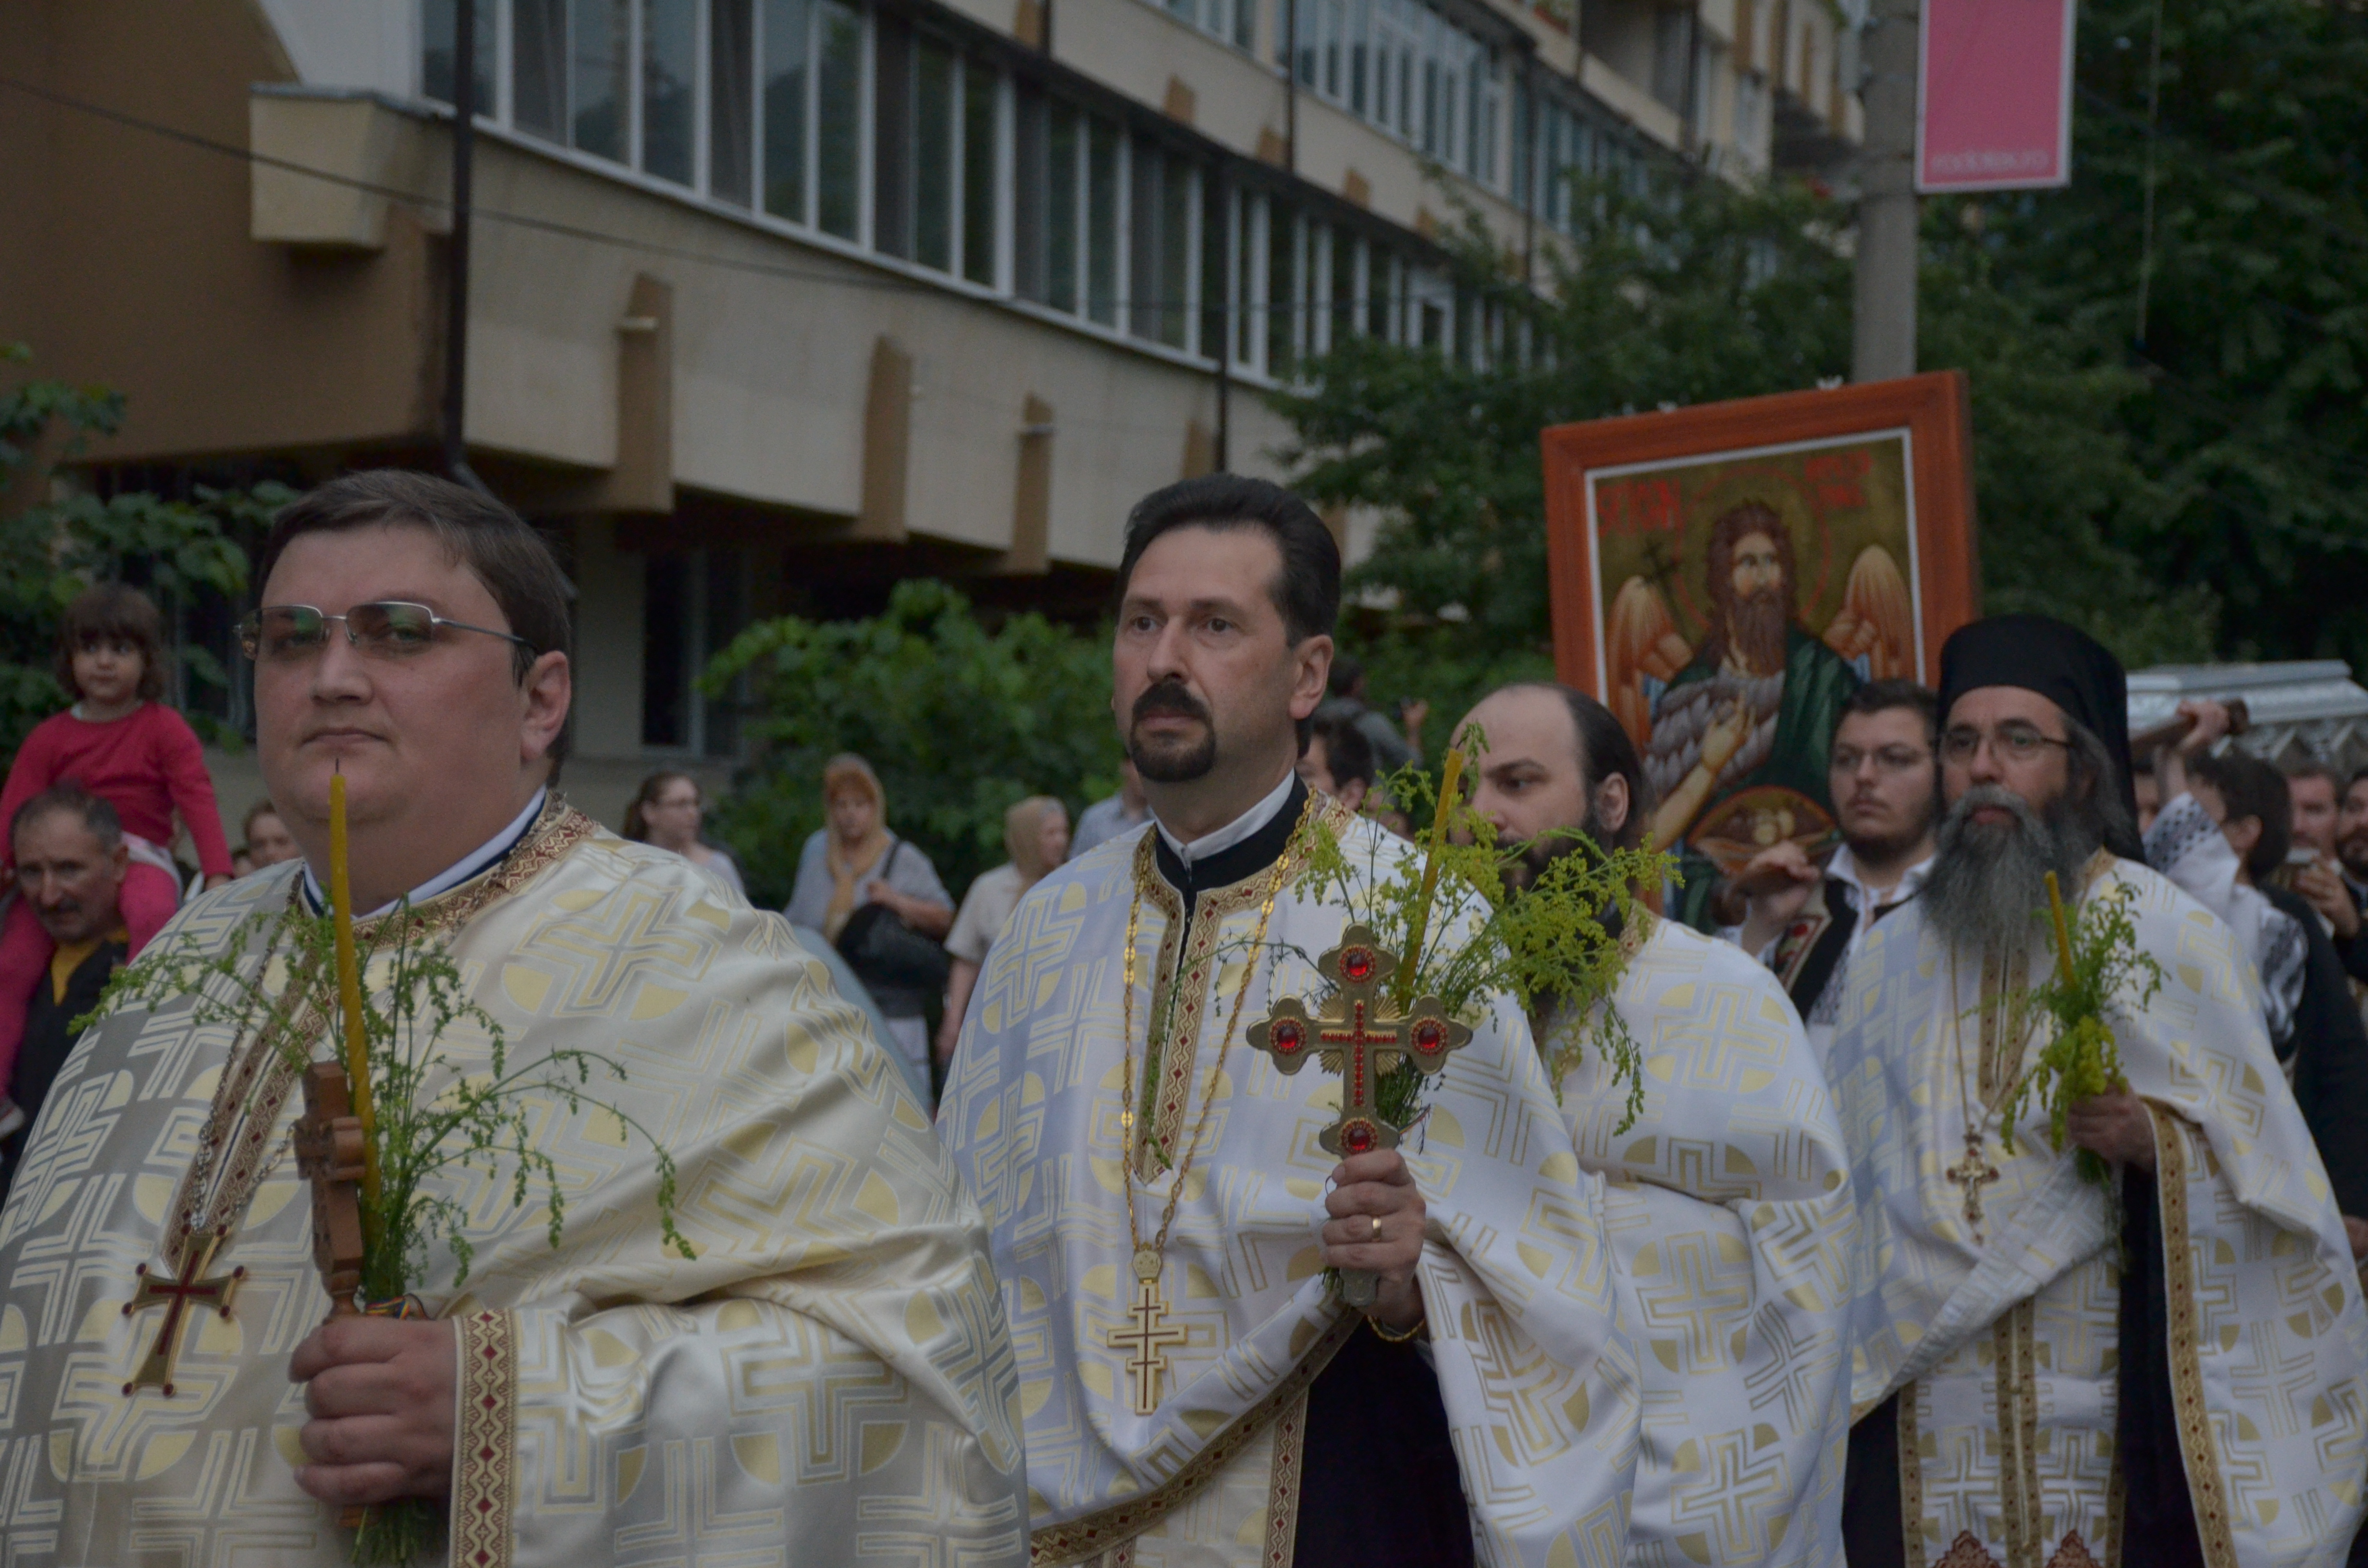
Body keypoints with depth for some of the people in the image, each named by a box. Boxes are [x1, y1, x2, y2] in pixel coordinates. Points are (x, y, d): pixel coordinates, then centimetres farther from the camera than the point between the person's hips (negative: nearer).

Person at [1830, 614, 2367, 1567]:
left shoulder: (2168, 936, -1)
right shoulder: (1891, 955, 9)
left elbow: (2256, 1164, -2)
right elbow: (1838, 1175, 15)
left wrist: (2152, 1140, -21)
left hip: (2112, 1410, -3)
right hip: (1922, 1411, 3)